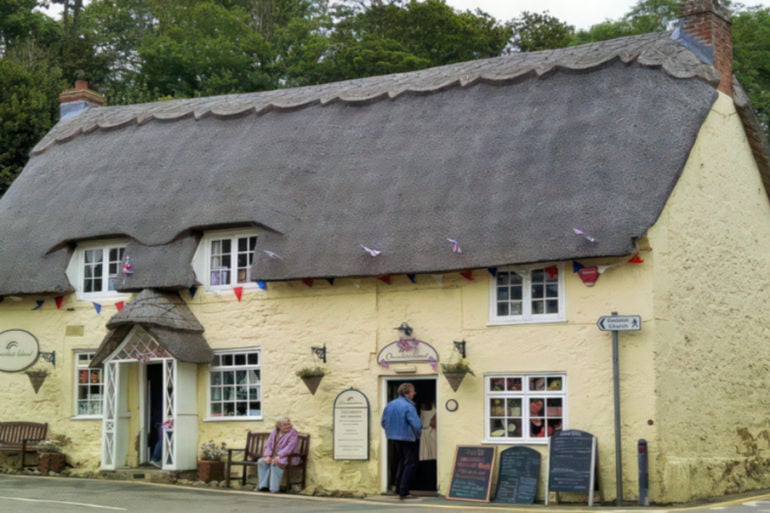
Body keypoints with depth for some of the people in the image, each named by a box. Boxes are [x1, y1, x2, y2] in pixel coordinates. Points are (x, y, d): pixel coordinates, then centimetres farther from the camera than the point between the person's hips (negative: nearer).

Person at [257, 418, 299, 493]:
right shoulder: (274, 432, 9)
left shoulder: (293, 433, -11)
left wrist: (279, 456, -29)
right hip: (273, 456, 7)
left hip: (288, 458, -7)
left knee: (275, 464, -34)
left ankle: (274, 489, -31)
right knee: (261, 462, -14)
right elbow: (268, 444, 6)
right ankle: (263, 486, -15)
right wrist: (268, 456, -12)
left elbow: (290, 447, -22)